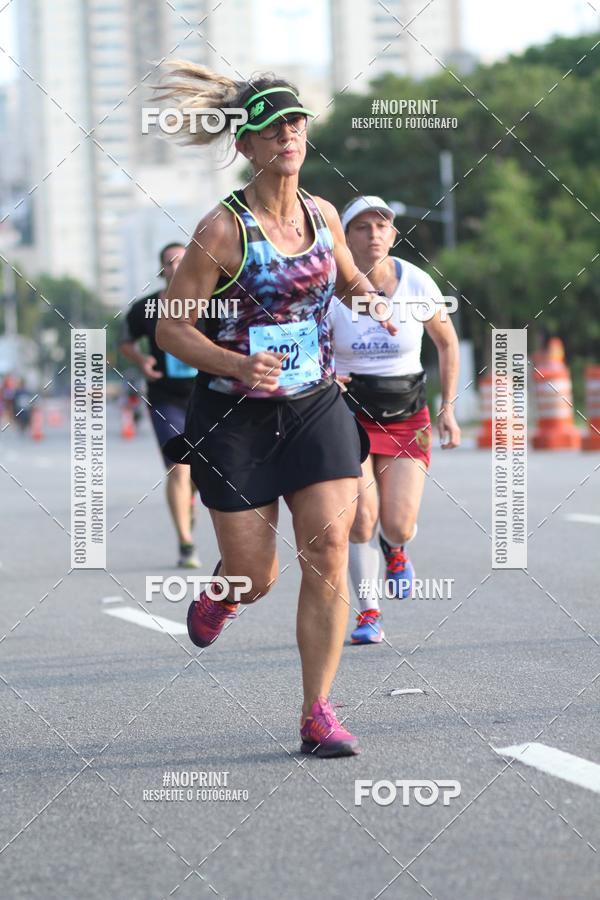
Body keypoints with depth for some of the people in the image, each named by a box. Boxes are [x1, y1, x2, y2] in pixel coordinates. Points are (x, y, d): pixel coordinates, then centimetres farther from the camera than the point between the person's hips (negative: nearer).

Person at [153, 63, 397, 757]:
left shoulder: (322, 215, 4)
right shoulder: (223, 229, -13)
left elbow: (347, 277, 25)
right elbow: (172, 329, -11)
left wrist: (368, 297, 1)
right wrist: (238, 366, -27)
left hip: (317, 407, 4)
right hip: (234, 418, -4)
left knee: (329, 554, -10)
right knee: (256, 576, 2)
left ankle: (317, 714, -2)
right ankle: (220, 593, 42)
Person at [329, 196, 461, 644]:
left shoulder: (418, 285, -7)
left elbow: (447, 342, 9)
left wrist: (448, 408, 5)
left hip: (407, 417, 1)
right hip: (351, 414, -1)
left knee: (398, 526, -10)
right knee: (362, 518, -15)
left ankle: (396, 549, 29)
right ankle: (369, 612, 4)